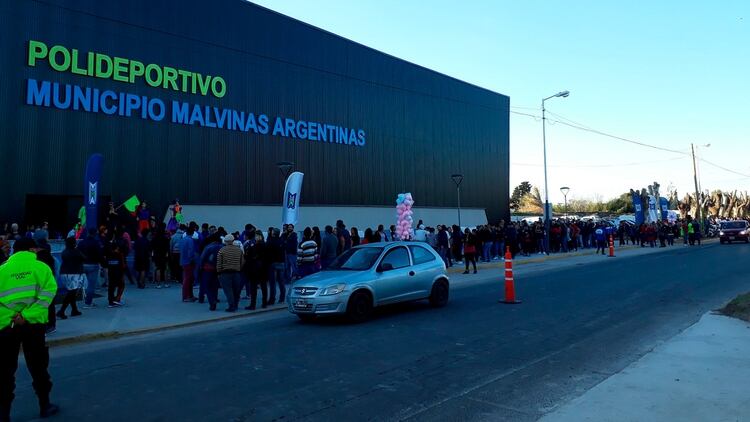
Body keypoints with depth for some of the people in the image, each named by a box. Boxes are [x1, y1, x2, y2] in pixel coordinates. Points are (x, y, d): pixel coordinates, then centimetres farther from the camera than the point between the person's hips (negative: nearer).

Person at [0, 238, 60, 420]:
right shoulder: (40, 267, 0)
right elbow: (48, 292, -13)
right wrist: (27, 316, -14)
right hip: (33, 323, -1)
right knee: (38, 366, 12)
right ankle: (44, 406, 21)